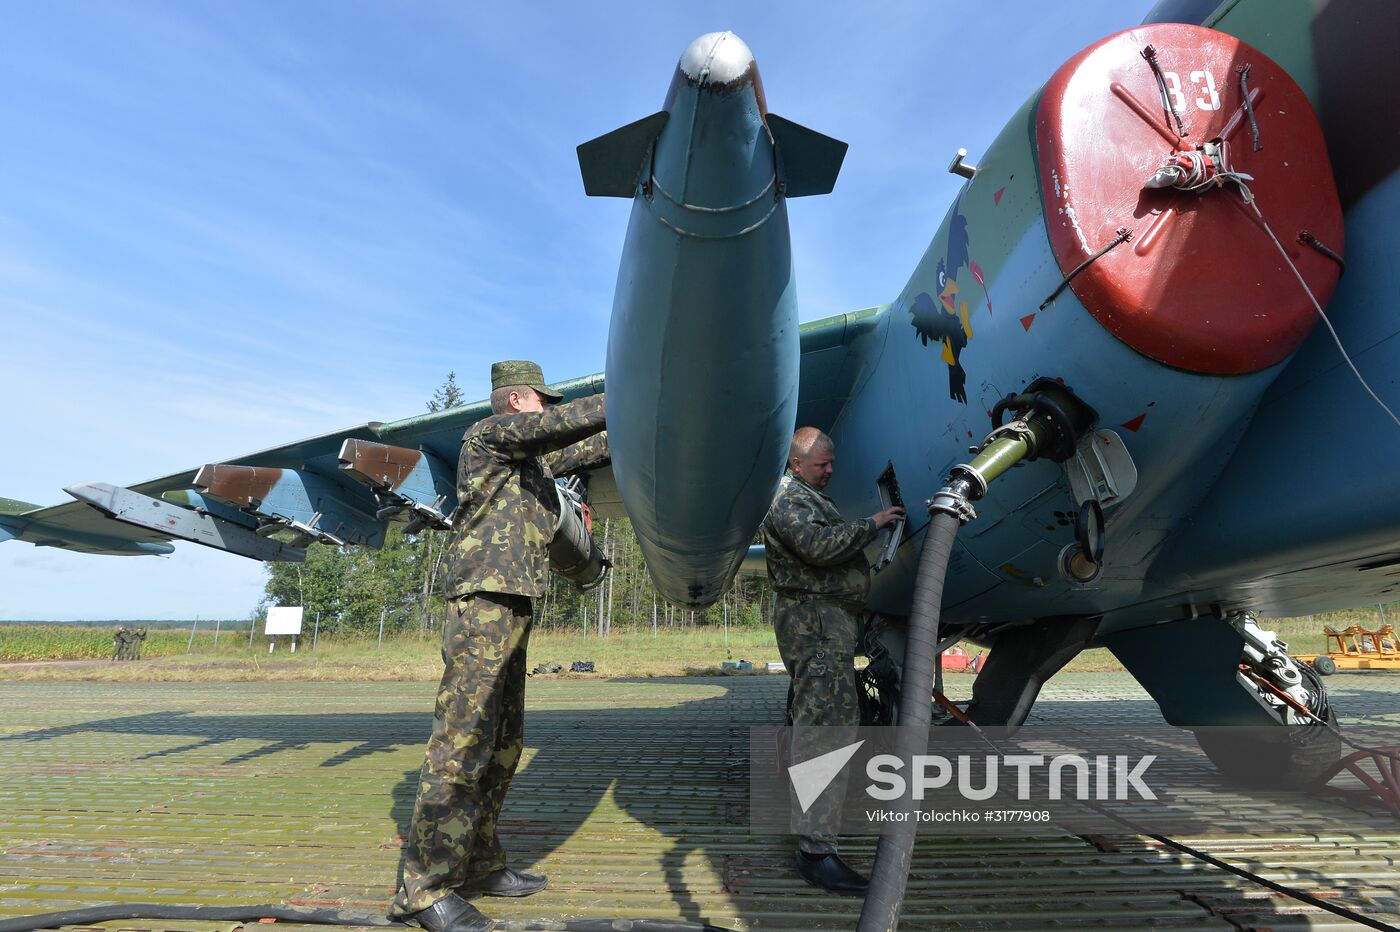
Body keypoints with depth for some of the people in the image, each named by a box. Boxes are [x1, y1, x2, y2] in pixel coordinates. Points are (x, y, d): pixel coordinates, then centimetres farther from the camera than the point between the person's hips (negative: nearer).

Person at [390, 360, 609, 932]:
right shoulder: (491, 432, -2)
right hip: (484, 602, -10)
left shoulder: (532, 456, 23)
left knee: (502, 745, 12)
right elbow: (566, 423, -12)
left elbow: (583, 450, 32)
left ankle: (478, 865, 21)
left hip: (512, 607, 10)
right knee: (462, 743, -10)